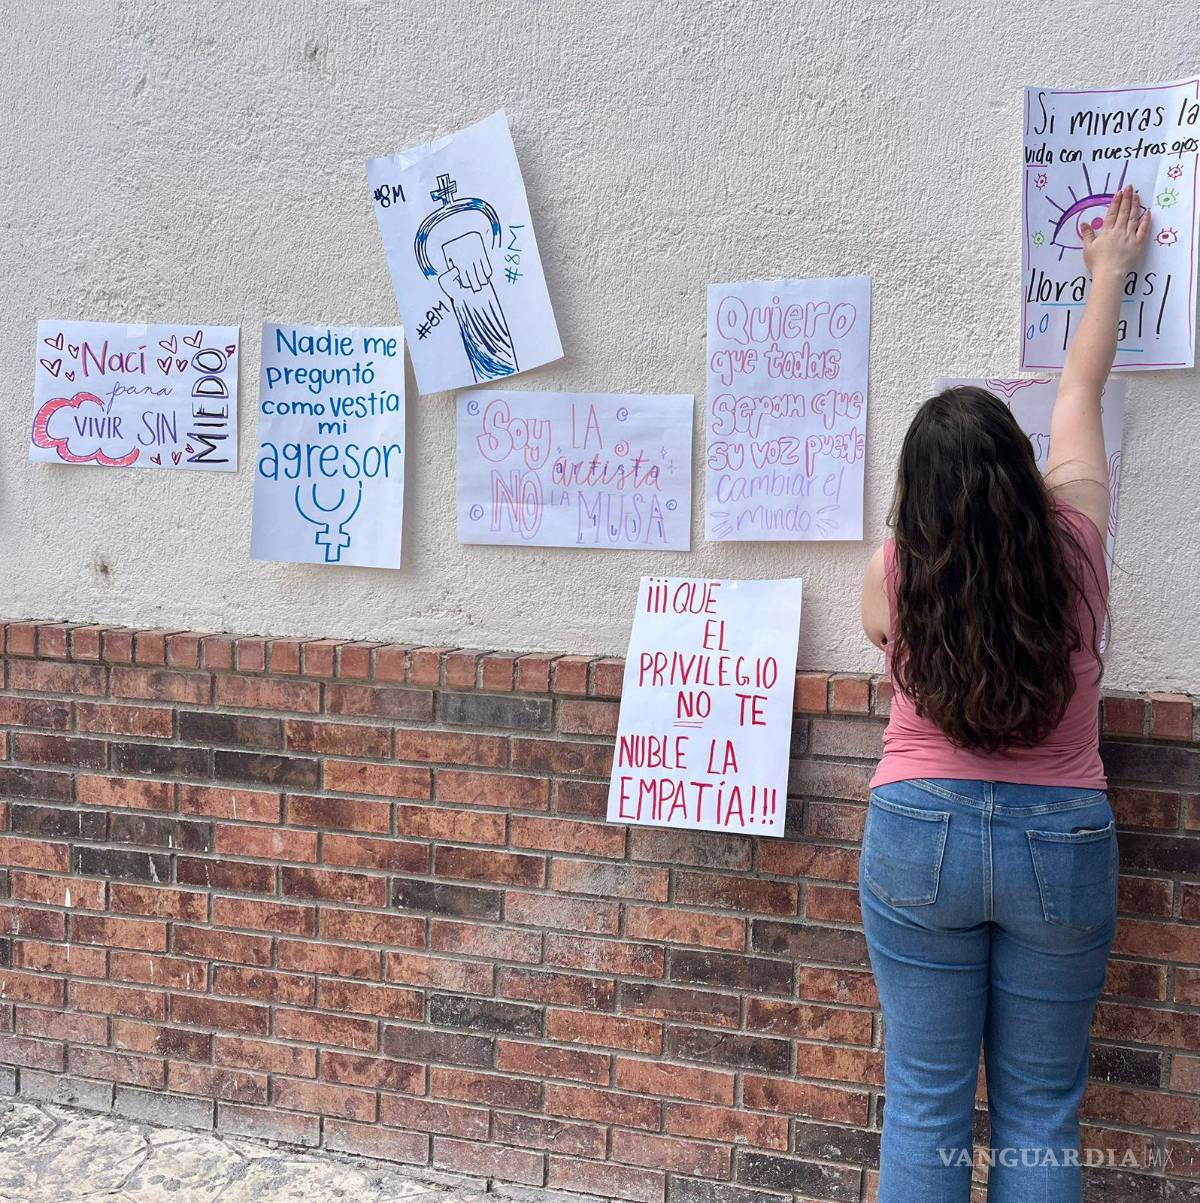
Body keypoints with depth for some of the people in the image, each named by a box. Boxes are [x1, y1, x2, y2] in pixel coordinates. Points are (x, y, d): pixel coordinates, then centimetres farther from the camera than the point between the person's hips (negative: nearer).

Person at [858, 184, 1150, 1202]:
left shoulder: (894, 573, -9)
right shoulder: (1074, 545, -7)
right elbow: (1080, 390, 9)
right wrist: (1110, 270, 27)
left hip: (920, 832, -1)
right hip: (1061, 841, 1)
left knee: (924, 1104, 9)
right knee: (1039, 1114, 12)